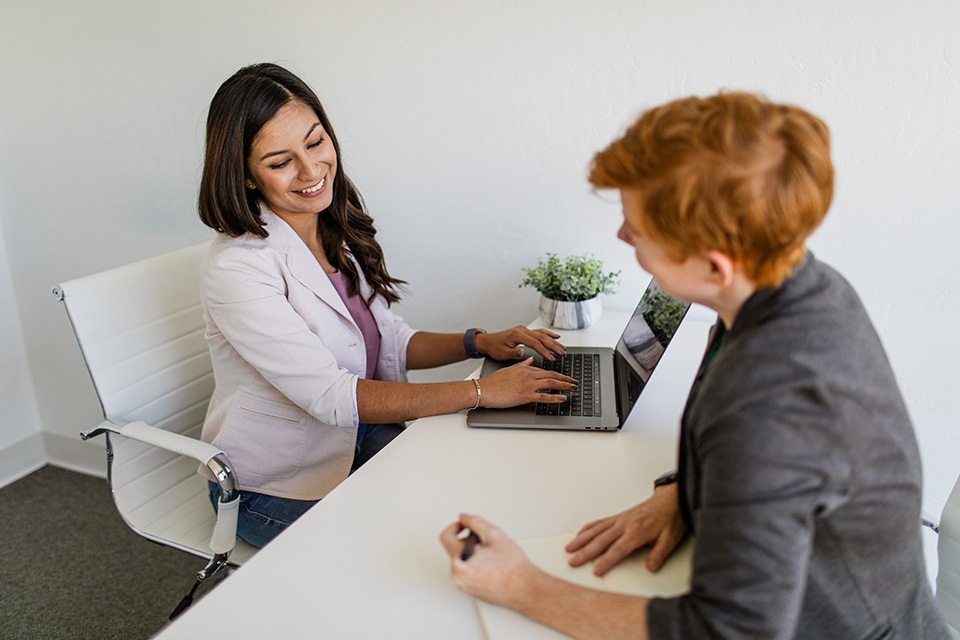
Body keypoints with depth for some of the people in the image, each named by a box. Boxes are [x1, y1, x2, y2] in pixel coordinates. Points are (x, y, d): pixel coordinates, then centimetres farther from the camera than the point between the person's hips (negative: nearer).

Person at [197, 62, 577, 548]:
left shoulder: (339, 233, -1)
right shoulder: (236, 270, -24)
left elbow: (391, 344, 7)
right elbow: (331, 397, -29)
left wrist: (480, 343, -10)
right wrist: (482, 391, -30)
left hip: (357, 442, 6)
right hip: (275, 488, -6)